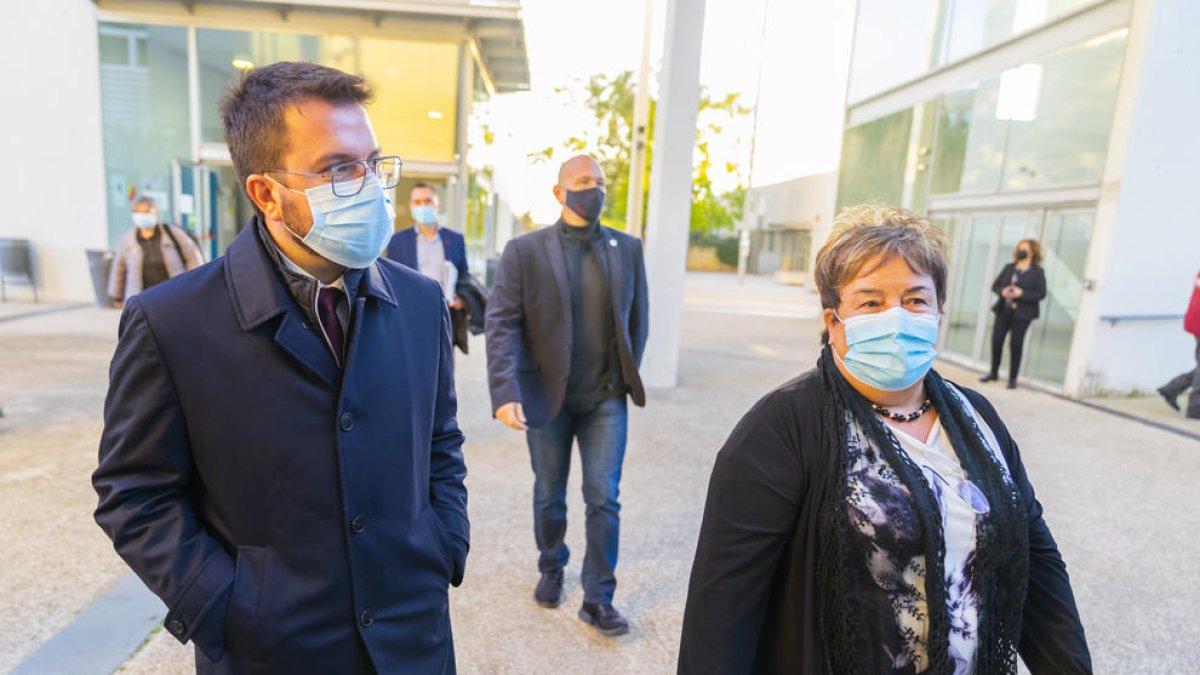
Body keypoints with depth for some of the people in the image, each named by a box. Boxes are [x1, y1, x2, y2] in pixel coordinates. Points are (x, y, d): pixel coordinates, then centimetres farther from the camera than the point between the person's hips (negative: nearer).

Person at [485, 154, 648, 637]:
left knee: (604, 499, 2)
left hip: (606, 399, 1)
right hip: (546, 396, -1)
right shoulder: (524, 250, -7)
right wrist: (505, 392, -26)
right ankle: (551, 569, 42)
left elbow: (636, 319, 8)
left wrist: (628, 378, 7)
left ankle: (598, 599, 18)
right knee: (549, 496, 17)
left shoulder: (627, 249, 1)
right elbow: (502, 323, -15)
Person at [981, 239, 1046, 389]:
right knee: (996, 340, 2)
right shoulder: (1009, 268, 11)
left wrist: (1021, 293, -18)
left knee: (1016, 344, -1)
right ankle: (994, 372, 20)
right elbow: (995, 285, 11)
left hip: (1022, 314, -4)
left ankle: (1013, 378, 9)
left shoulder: (1037, 272, -1)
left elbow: (1041, 293, -7)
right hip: (1003, 310, 4)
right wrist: (1002, 291, -10)